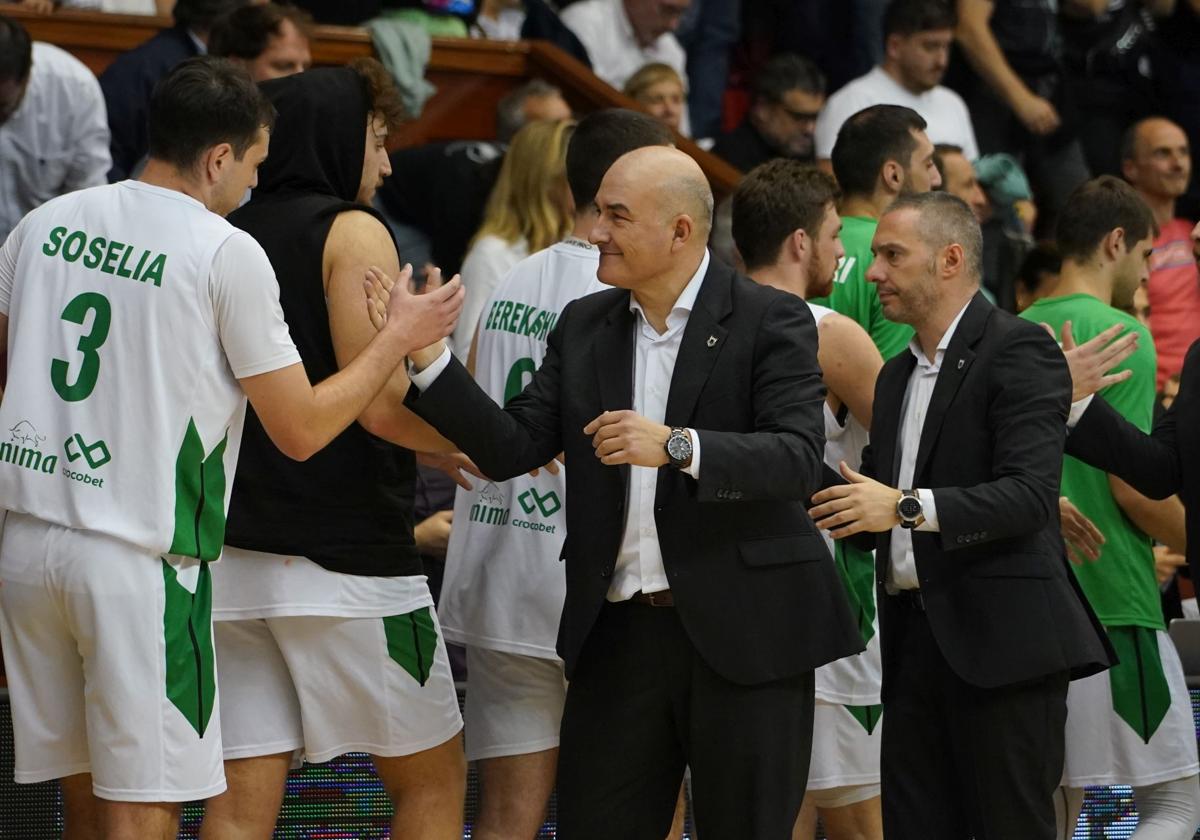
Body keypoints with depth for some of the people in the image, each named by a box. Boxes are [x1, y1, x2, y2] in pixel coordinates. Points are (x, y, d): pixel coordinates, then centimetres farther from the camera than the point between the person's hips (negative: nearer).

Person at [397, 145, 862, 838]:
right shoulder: (583, 327, 12)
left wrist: (678, 447, -30)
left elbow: (799, 460, -16)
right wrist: (426, 356, -6)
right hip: (619, 637, 5)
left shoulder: (771, 321, -5)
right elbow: (511, 448, 5)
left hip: (741, 633, -4)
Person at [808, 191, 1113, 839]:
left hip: (1000, 639, -8)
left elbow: (1032, 493, -18)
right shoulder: (896, 376, 21)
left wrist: (907, 507, -25)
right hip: (914, 638, 8)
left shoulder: (1019, 350, -6)